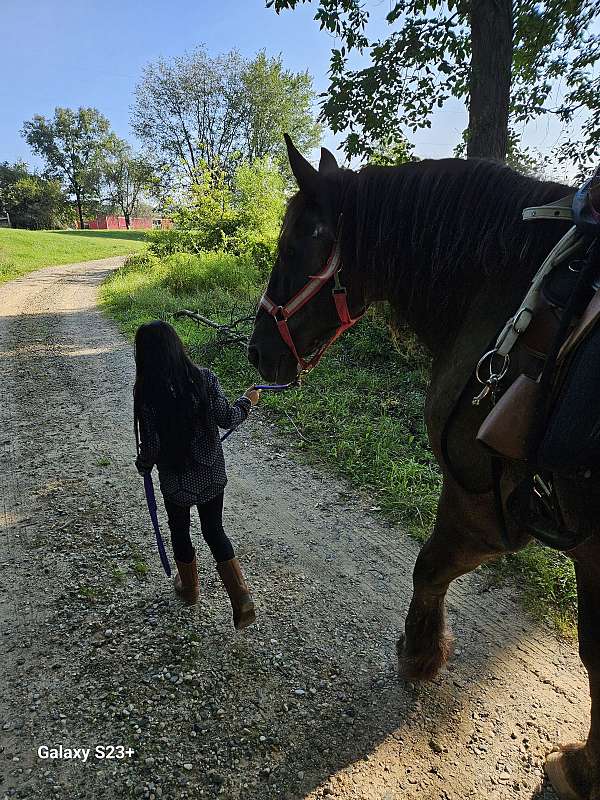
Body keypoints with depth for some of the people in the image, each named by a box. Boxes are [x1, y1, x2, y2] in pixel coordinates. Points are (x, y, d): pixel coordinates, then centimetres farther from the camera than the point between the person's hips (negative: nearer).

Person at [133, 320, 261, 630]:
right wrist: (247, 401, 12)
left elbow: (151, 445, -15)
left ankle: (189, 588, 46)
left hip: (176, 480, -2)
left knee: (180, 532, 23)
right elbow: (227, 419, -6)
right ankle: (242, 600, 13)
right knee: (214, 531, 20)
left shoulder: (147, 393, -19)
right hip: (212, 475, 2)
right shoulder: (205, 378, -14)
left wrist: (143, 465, 6)